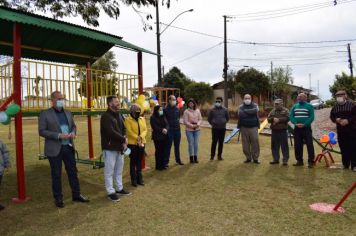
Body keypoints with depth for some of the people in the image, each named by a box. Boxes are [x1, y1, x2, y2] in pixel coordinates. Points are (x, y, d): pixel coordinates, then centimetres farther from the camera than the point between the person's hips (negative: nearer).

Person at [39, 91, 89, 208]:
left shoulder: (68, 113, 11)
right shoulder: (45, 114, -5)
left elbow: (73, 125, 19)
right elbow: (41, 131, -10)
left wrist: (73, 132, -4)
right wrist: (59, 135, -20)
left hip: (68, 147, 5)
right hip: (54, 149, -5)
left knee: (73, 172, 11)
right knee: (56, 175, 6)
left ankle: (76, 195, 24)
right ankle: (58, 198, 20)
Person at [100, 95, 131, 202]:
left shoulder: (119, 115, 13)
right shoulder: (106, 116, -14)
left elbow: (123, 129, 14)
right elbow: (111, 132, -23)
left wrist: (124, 141, -4)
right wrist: (123, 139, -14)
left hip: (119, 147, 8)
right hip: (110, 147, -8)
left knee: (119, 169, 17)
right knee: (109, 171, 2)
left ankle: (119, 188, 31)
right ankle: (111, 192, 11)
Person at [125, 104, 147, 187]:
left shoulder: (142, 119, 10)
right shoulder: (128, 120, -6)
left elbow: (145, 129, 2)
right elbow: (129, 131, -15)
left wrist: (141, 137, -16)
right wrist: (137, 138, -22)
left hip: (142, 143, 5)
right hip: (132, 143, -4)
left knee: (139, 161, 13)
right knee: (133, 161, 4)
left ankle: (140, 178, 22)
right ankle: (134, 179, 13)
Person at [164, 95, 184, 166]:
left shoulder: (177, 109, 9)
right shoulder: (166, 109, -9)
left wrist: (178, 124, 11)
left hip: (177, 129, 5)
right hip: (170, 130, -5)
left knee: (177, 146, 15)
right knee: (168, 146, 1)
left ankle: (178, 160, 27)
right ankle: (166, 161, 10)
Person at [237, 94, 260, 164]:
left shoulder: (255, 105, 6)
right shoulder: (241, 107, 5)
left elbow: (255, 111, -17)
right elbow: (240, 115, -13)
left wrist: (245, 111, -10)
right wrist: (250, 113, -10)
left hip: (253, 127, 0)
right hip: (244, 127, 1)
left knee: (255, 142, -3)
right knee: (245, 143, 4)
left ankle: (255, 158, 8)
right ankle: (248, 158, 16)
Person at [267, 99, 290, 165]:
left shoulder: (285, 110, 2)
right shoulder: (272, 111, 14)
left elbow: (287, 118, -13)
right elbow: (268, 119, 6)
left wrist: (279, 120, -18)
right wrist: (273, 119, -14)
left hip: (283, 131, -4)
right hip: (274, 131, 5)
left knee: (284, 146, -1)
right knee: (274, 146, 9)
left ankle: (285, 160, 7)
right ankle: (276, 159, 19)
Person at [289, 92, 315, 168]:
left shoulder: (309, 106, 1)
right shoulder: (295, 106, 12)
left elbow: (311, 117, -9)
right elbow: (291, 116, 2)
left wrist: (304, 124, -21)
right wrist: (296, 123, -14)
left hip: (306, 128, -4)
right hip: (297, 128, 4)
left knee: (309, 145, -6)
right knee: (297, 145, 8)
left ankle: (311, 161, 0)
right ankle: (299, 161, 18)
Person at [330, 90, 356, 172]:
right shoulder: (335, 107, 10)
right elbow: (332, 116, 12)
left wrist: (348, 120, -20)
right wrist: (336, 119, -9)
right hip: (340, 130, 4)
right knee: (343, 148, 7)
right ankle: (345, 164, 16)